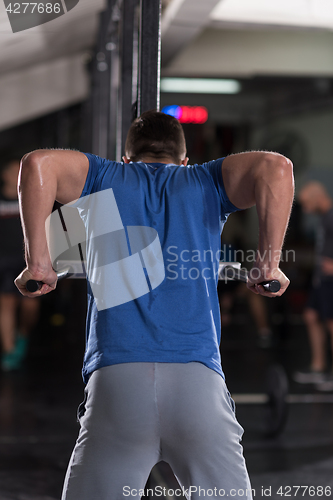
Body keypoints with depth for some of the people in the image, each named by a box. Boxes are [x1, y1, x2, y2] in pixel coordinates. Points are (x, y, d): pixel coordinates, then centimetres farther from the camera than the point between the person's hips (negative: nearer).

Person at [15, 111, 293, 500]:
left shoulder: (104, 177, 21)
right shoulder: (205, 181, 21)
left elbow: (37, 163, 2)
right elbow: (274, 167, 2)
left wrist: (37, 261, 5)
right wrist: (268, 264, 6)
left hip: (115, 377, 0)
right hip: (200, 378, 1)